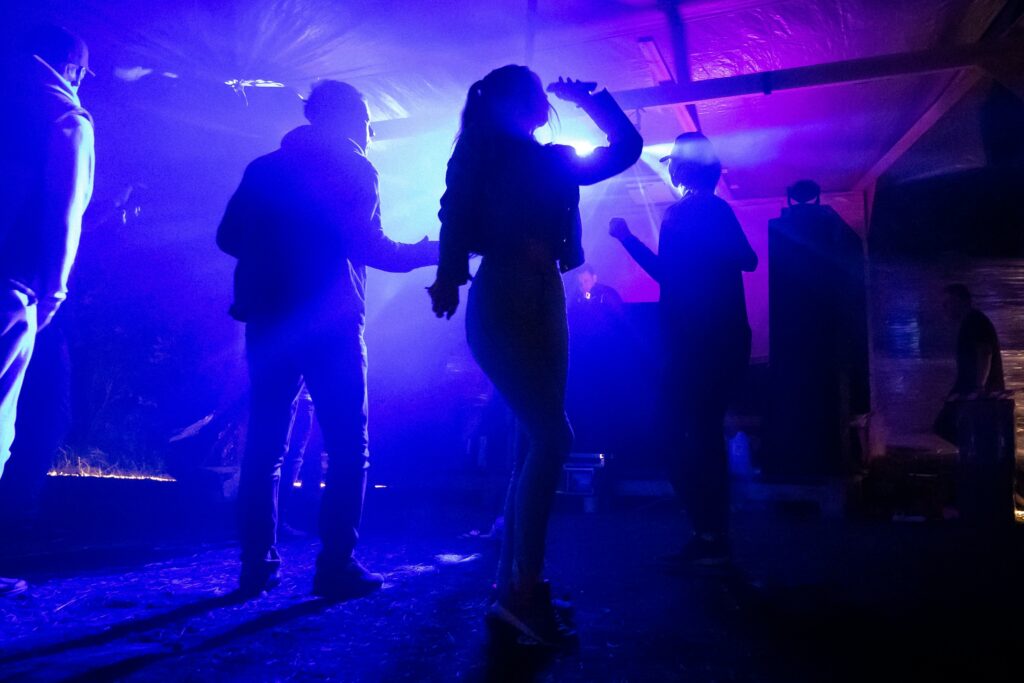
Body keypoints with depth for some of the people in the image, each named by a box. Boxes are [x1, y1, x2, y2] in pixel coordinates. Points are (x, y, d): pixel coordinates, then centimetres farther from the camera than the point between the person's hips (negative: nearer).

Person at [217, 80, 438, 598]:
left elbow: (228, 236, 9)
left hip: (268, 318, 6)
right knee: (347, 446, 2)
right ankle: (336, 566, 0)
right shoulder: (354, 170, -1)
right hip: (330, 323, -5)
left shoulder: (264, 167, 15)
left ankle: (257, 565, 12)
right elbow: (367, 247, -12)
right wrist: (427, 252, 2)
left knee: (264, 444, 10)